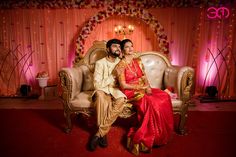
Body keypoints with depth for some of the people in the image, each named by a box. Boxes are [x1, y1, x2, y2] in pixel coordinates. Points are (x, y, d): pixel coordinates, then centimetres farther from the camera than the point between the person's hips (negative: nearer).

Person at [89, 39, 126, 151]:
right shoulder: (100, 63, -6)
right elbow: (97, 85, -13)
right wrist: (112, 76, -13)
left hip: (115, 90, 3)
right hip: (102, 90, -2)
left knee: (121, 100, -34)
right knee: (100, 96, -39)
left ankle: (99, 133, -25)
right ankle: (103, 133, -23)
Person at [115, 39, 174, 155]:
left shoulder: (138, 61, 13)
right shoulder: (121, 65, -7)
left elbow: (144, 77, 11)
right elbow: (123, 85, -12)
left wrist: (148, 87, -10)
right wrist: (141, 87, -16)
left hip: (143, 89, 6)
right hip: (130, 92, -6)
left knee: (164, 96, -18)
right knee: (150, 102, -33)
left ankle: (161, 134, -9)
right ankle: (145, 138, -18)